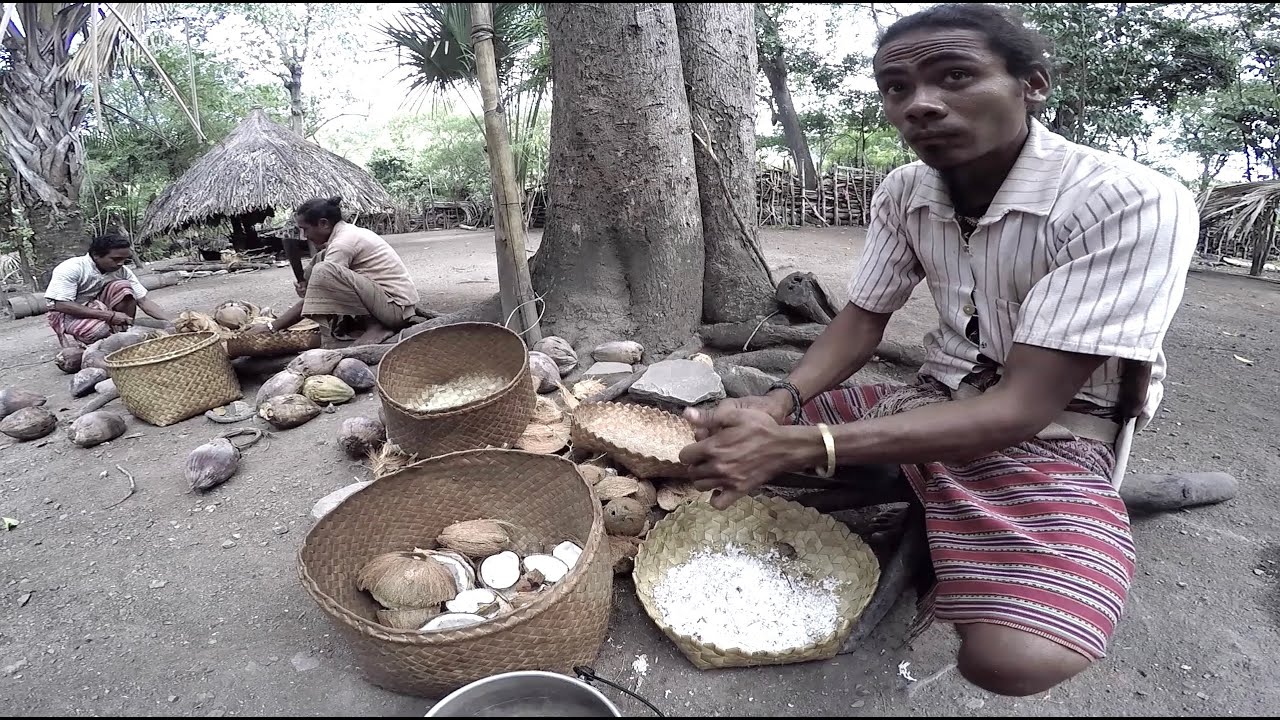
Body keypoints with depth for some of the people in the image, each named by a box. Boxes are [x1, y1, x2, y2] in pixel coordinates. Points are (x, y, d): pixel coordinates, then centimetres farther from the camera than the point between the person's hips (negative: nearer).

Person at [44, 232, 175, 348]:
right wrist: (109, 315, -33)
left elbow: (144, 300, -11)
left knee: (124, 287, -20)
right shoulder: (72, 268, -23)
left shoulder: (122, 271, -10)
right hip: (68, 314, -4)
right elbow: (61, 305, -27)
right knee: (99, 329, -35)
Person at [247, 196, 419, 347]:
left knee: (323, 271, -25)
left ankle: (373, 326, -12)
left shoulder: (342, 243, -15)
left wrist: (271, 328, -8)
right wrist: (307, 286, -3)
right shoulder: (349, 232, 13)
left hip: (397, 307, -10)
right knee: (320, 259, 14)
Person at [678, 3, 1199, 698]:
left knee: (1014, 658, -33)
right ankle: (917, 532, 2)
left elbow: (1023, 407, -28)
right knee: (722, 434, -2)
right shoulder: (903, 192, -3)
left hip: (1046, 438, -5)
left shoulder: (1132, 203, -22)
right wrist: (777, 405, -19)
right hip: (928, 405, 6)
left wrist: (797, 445, -35)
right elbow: (862, 319, 3)